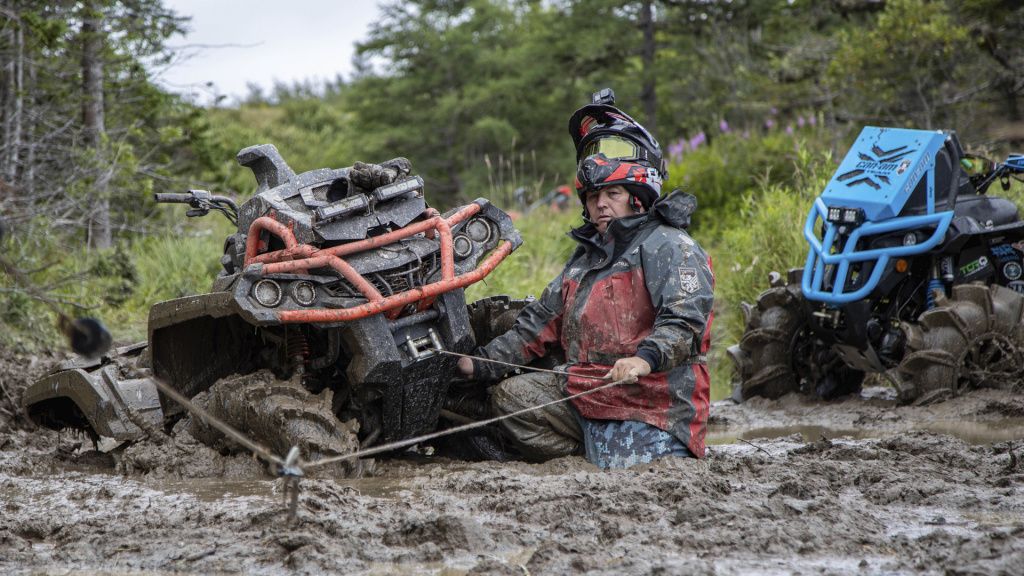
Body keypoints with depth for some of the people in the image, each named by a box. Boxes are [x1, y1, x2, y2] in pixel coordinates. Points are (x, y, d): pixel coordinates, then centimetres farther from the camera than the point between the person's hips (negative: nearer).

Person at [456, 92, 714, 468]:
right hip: (585, 393, 8)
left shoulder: (671, 247, -5)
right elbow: (541, 323, 25)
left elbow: (685, 320, -19)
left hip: (651, 402, -8)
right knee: (510, 395, -3)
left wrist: (645, 359, -38)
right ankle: (596, 455, -8)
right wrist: (483, 363, 17)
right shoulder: (586, 258, 23)